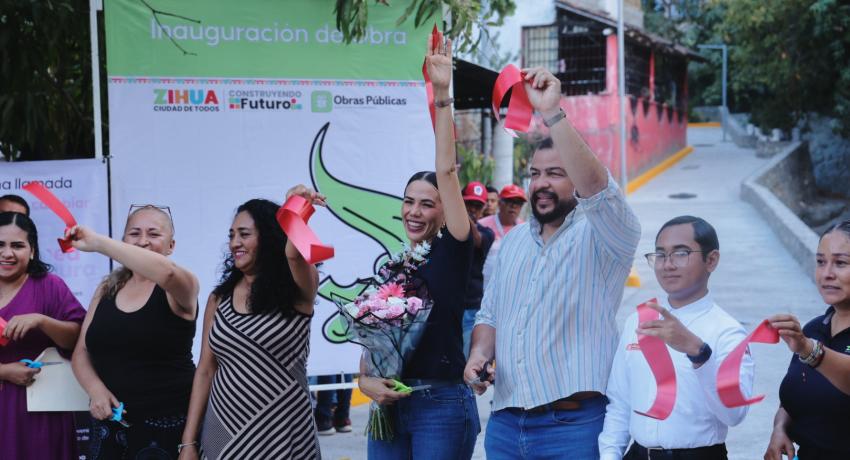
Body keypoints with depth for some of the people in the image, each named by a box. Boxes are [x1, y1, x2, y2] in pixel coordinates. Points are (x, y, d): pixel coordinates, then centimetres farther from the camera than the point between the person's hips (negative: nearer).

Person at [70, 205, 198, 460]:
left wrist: (97, 242, -30)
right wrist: (96, 389, -11)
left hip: (165, 424, -4)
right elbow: (82, 352, 10)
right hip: (107, 424, 4)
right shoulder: (107, 289, 8)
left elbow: (167, 272, -31)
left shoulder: (181, 288, -7)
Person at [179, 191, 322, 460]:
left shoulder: (296, 292, -4)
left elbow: (295, 255, -27)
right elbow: (205, 371, 6)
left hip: (283, 434, -3)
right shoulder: (219, 298, 7)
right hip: (224, 433, 3)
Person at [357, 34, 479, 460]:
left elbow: (446, 172, -13)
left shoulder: (452, 252, -3)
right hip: (389, 405, 5)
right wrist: (367, 381, -3)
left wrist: (442, 96, -19)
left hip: (442, 404, -5)